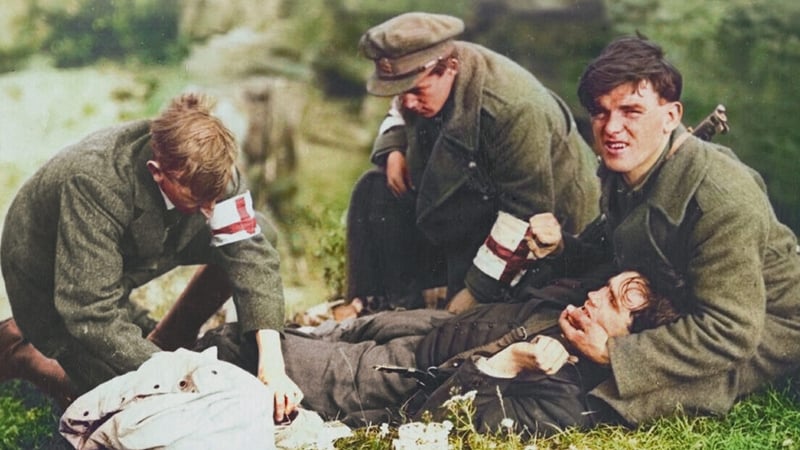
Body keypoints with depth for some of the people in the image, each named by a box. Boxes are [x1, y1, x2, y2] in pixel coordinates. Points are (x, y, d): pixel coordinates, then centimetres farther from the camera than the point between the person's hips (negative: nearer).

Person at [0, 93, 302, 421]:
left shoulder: (208, 166, -25)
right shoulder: (95, 184, -41)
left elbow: (249, 253, -25)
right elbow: (91, 314, -40)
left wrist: (272, 363, -35)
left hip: (134, 249, 6)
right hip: (51, 280, -6)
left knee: (259, 233, -9)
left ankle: (164, 343, 5)